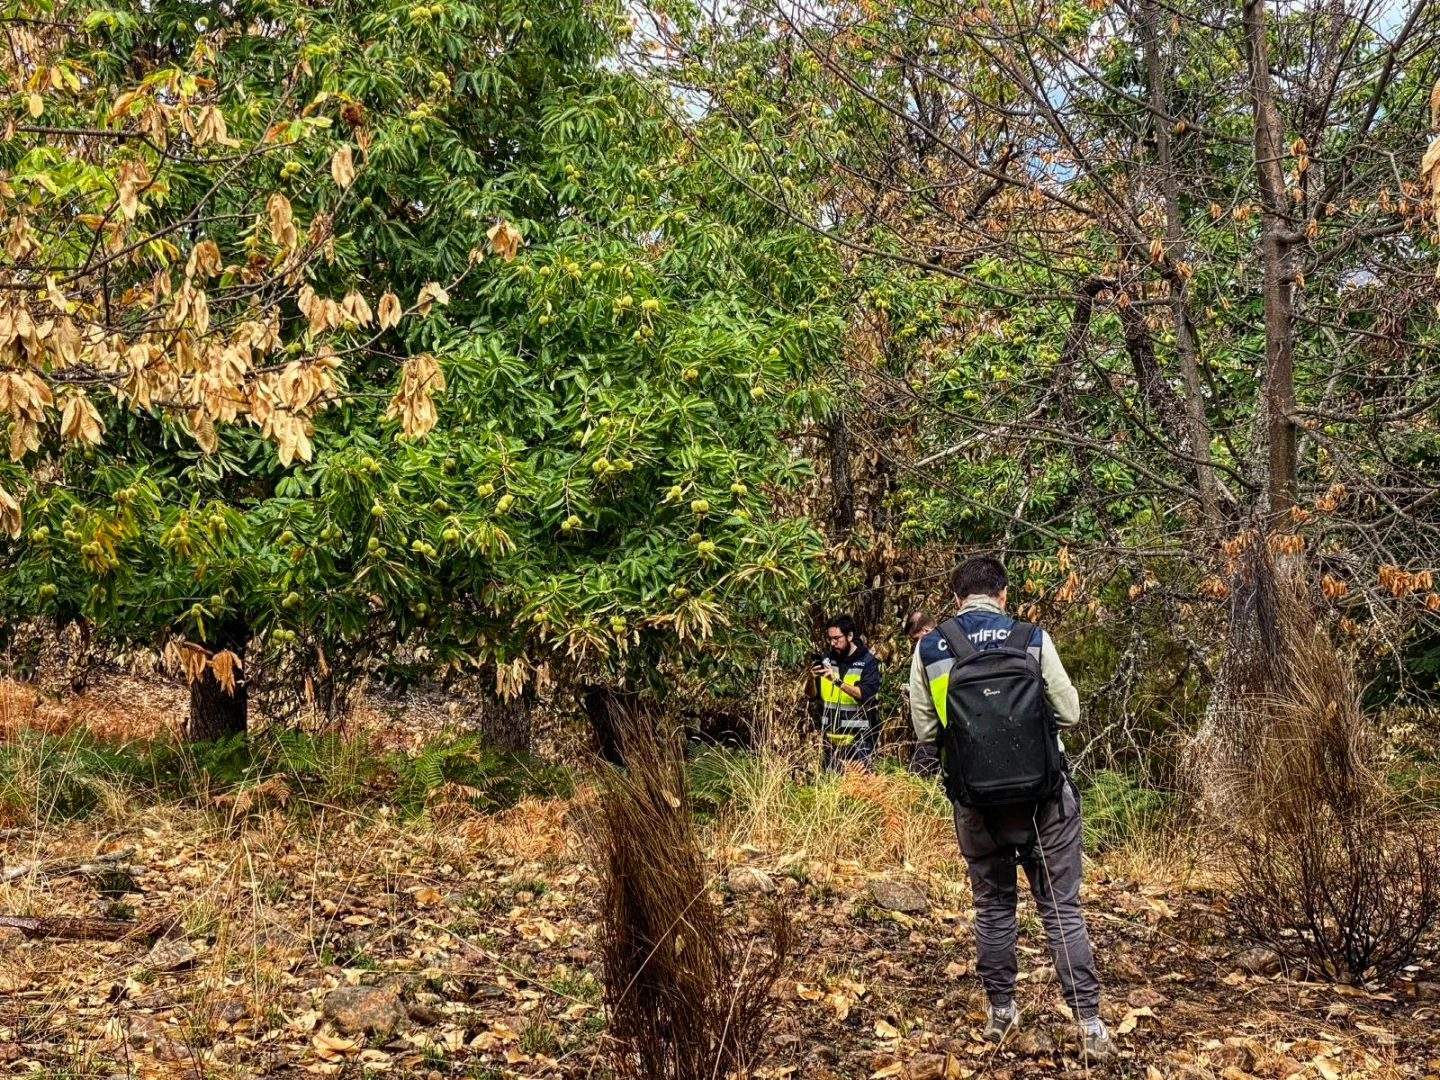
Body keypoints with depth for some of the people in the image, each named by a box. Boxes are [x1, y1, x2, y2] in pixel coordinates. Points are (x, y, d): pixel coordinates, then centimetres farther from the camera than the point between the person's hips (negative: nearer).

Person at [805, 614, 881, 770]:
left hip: (858, 739, -4)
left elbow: (867, 694, -17)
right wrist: (812, 678, -11)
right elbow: (811, 695, 10)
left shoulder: (868, 661, -4)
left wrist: (838, 681, -25)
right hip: (830, 738, 4)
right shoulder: (826, 659, 9)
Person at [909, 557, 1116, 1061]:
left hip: (977, 802, 1)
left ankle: (1000, 1011, 26)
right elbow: (1069, 712, -1)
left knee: (992, 906, 19)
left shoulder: (929, 650, -2)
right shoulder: (1033, 639, -6)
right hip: (1044, 797, -1)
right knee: (1063, 909, 7)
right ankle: (1090, 1024, 5)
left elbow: (926, 730, 3)